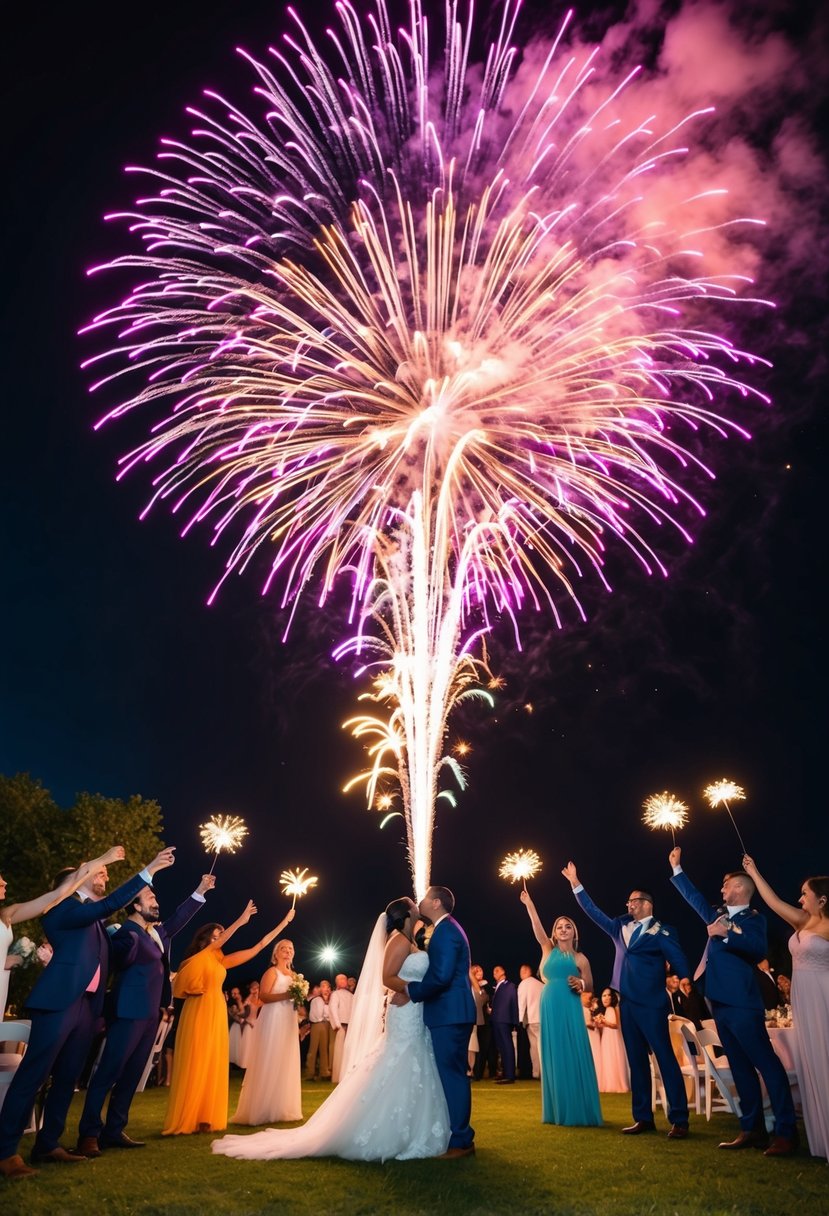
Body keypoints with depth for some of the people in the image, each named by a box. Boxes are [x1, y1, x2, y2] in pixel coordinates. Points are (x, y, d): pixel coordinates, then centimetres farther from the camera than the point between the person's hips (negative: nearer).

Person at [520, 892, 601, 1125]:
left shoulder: (580, 958, 7)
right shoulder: (548, 949, 8)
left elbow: (590, 987, 11)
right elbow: (537, 926, -3)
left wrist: (580, 984, -11)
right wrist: (528, 904, -12)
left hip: (570, 1008, -1)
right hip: (550, 1007, 1)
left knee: (573, 1057, -2)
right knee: (554, 1057, 5)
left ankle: (579, 1112, 8)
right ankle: (558, 1111, 15)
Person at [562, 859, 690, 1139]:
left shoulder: (661, 932, -5)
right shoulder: (620, 927, 11)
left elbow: (680, 963, -7)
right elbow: (593, 912, 13)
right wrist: (575, 884, 10)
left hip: (651, 1004, -6)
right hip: (627, 1004, 6)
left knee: (665, 1059, -3)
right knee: (637, 1061, 11)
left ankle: (679, 1120, 4)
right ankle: (643, 1118, 19)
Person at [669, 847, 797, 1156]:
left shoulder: (753, 919, -5)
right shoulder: (718, 916, 16)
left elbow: (760, 949, -23)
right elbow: (694, 897, 28)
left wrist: (727, 933, -29)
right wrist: (676, 868, 30)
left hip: (741, 1003, -8)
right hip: (720, 1003, 8)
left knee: (767, 1063, -5)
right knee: (740, 1067, 11)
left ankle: (786, 1133, -2)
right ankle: (752, 1129, 16)